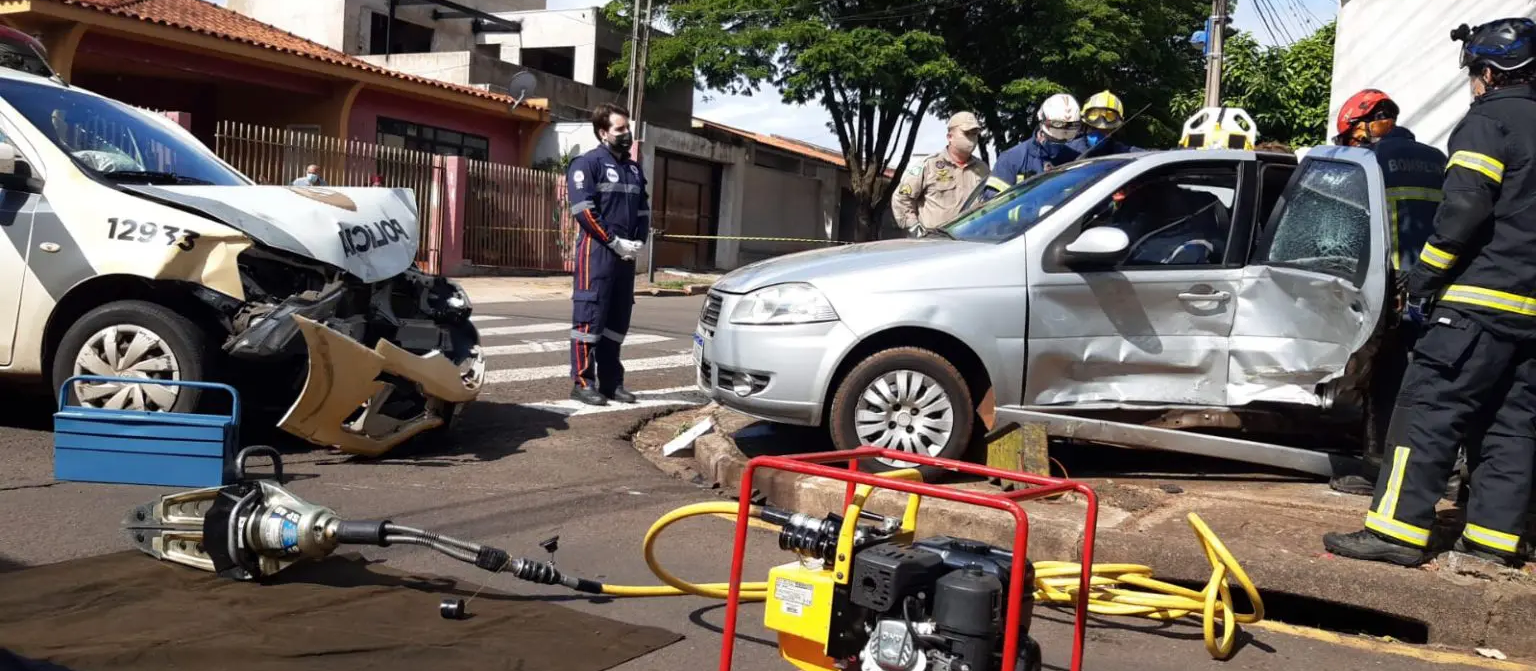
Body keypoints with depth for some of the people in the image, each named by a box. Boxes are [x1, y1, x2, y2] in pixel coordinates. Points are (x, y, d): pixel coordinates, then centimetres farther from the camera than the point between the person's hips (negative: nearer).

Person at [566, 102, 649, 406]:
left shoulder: (634, 169, 18)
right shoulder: (588, 164, -5)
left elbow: (643, 210, 19)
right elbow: (584, 211, -14)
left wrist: (639, 242, 2)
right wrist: (615, 242, -15)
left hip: (626, 254, 7)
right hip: (596, 252, -7)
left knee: (618, 320, 9)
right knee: (590, 317, -6)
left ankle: (611, 381, 16)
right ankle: (583, 382, -3)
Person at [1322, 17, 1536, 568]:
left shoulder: (1488, 120, -5)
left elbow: (1464, 211, -16)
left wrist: (1421, 283, -9)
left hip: (1481, 302, -8)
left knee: (1428, 410, -8)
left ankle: (1398, 529, -10)